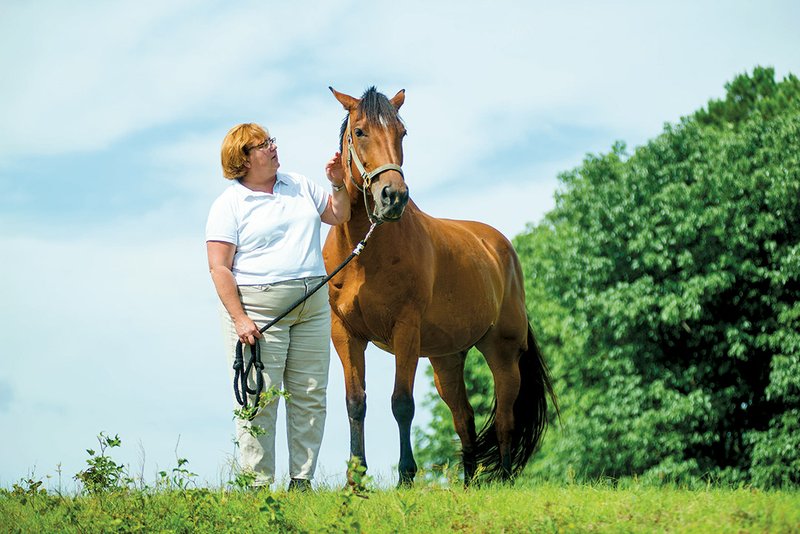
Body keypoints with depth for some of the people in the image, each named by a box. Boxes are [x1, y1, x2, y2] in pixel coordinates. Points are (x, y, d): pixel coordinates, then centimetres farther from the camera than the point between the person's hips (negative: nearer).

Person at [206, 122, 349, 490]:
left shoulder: (299, 187, 14)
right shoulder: (229, 205, -4)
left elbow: (338, 215, 25)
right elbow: (219, 268, -9)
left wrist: (338, 184, 5)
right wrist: (240, 318, -18)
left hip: (313, 307, 6)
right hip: (258, 307, -6)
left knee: (310, 397, 5)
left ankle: (302, 480, 11)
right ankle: (258, 484, -3)